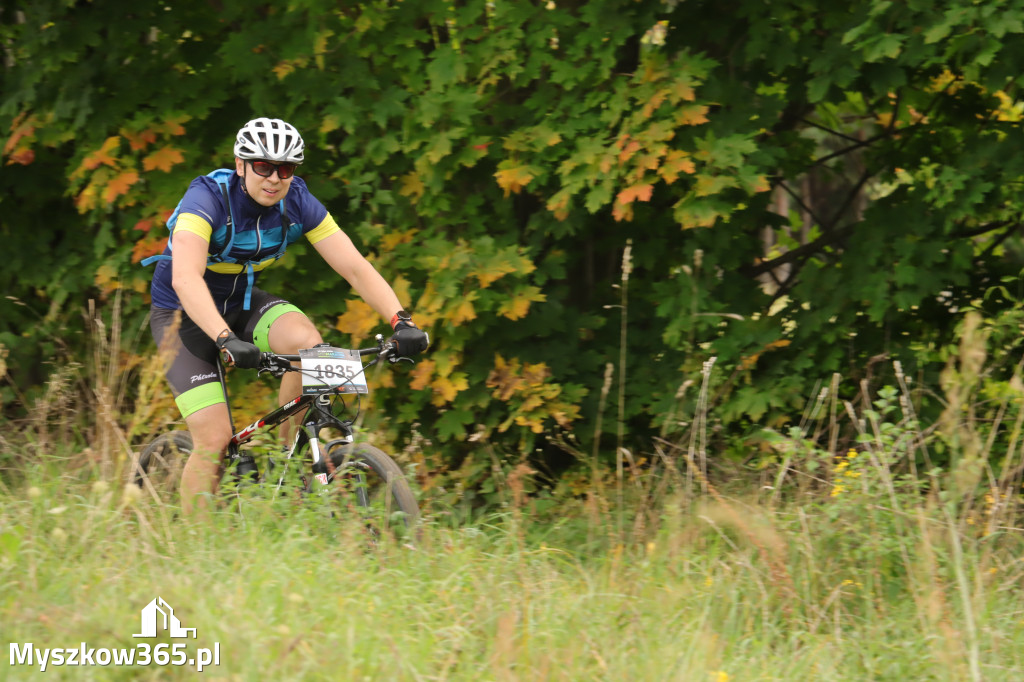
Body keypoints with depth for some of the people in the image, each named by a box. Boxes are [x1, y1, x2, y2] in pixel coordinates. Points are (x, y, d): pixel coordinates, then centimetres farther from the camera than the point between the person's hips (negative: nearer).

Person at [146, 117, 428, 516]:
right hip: (182, 315, -4)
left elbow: (355, 267, -18)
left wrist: (401, 320, -35)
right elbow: (185, 278, -44)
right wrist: (226, 341, -59)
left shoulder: (297, 203, -15)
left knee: (307, 342, -28)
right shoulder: (207, 199, -29)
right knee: (215, 440, -17)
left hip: (241, 302, 4)